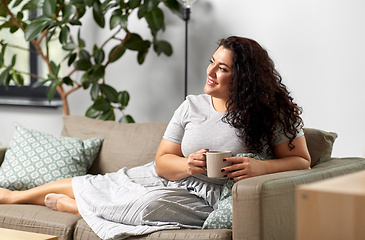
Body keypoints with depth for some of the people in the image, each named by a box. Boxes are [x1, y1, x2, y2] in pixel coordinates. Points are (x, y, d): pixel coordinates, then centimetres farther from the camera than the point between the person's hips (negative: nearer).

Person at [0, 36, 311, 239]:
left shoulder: (271, 115, -11)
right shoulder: (192, 107, 0)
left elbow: (301, 161, -9)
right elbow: (163, 161, 0)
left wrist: (260, 167, -28)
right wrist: (189, 164, -23)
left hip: (207, 198, -5)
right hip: (174, 177, 5)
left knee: (151, 204, -31)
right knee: (91, 183, 7)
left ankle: (63, 203, -2)